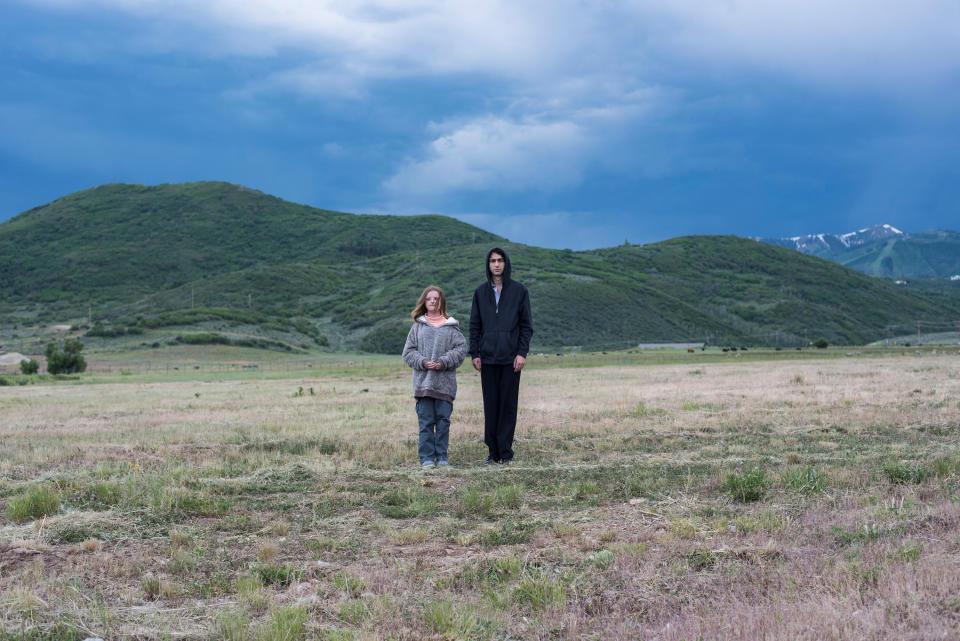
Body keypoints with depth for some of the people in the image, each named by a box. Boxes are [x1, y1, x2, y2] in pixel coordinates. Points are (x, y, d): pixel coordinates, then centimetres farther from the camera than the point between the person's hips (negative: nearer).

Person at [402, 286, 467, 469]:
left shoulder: (451, 327, 6)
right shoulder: (418, 326, 9)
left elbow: (461, 349, 0)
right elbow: (408, 352, 7)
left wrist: (444, 362, -12)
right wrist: (423, 362, -10)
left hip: (445, 383, 0)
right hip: (423, 382, 0)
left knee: (443, 420, 3)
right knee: (426, 421, 0)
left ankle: (442, 456, 13)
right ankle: (427, 457, 6)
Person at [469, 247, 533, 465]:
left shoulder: (519, 290, 3)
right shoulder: (481, 292, 9)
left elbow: (526, 324, 2)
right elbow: (475, 325, 11)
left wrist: (522, 353, -7)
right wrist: (474, 354, 3)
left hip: (511, 357, -2)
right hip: (488, 357, 2)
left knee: (508, 404, -1)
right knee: (490, 405, 3)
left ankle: (506, 452, 4)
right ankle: (493, 452, 8)